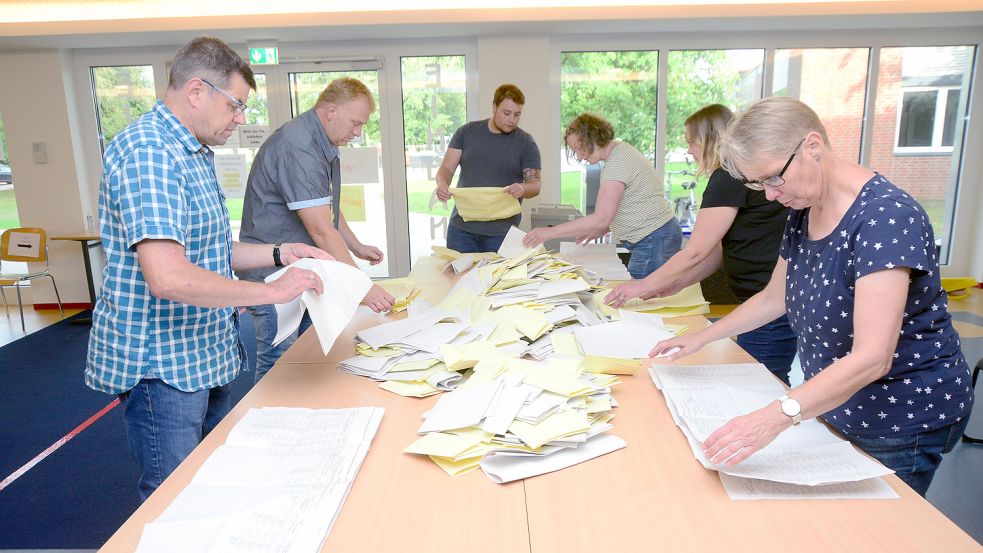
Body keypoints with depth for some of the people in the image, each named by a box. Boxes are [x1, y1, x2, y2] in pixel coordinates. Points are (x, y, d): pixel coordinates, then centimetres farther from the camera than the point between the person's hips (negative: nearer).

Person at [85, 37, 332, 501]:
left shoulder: (195, 153, 13)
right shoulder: (148, 150, -21)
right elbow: (168, 276, -32)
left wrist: (281, 252, 5)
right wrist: (272, 291, -24)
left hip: (204, 357, 10)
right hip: (161, 366, -10)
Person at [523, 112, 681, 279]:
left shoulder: (618, 162, -17)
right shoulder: (621, 151, 14)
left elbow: (602, 219, -25)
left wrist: (550, 232, -22)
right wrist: (597, 231, 12)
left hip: (654, 241, -10)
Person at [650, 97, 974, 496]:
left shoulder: (887, 216, -27)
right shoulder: (803, 212, -1)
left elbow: (871, 358, -35)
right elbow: (774, 298, 12)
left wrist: (777, 416, -45)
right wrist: (701, 338, 6)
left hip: (901, 425, -7)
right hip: (838, 409, 7)